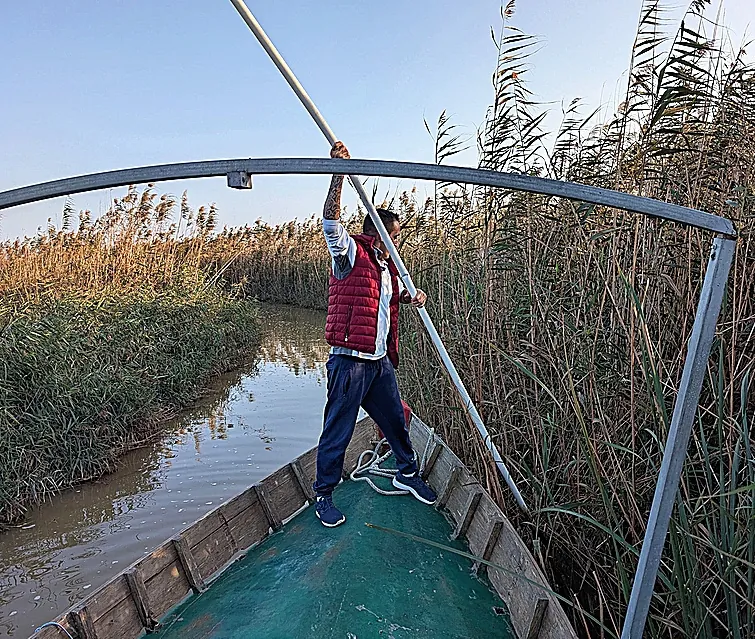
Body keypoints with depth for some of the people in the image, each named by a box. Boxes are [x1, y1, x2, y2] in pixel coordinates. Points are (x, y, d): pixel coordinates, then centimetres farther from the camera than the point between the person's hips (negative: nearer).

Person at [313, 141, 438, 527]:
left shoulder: (388, 266, 17)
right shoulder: (351, 254, -6)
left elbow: (398, 294, 34)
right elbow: (331, 221, -24)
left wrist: (414, 296, 11)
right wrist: (339, 175, -31)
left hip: (381, 361, 8)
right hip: (350, 362, -8)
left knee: (395, 419, 19)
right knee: (338, 431, 1)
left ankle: (407, 474, 40)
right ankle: (324, 494, 19)